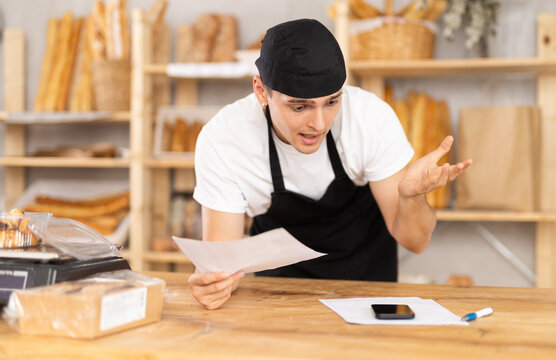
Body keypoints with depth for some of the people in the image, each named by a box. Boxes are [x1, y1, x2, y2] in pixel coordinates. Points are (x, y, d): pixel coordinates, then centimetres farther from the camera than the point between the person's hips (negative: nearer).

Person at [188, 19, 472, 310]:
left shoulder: (373, 116, -25)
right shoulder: (220, 140, -27)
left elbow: (414, 242, -19)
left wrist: (410, 196, -41)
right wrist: (210, 280, -46)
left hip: (366, 269, -1)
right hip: (282, 274, 1)